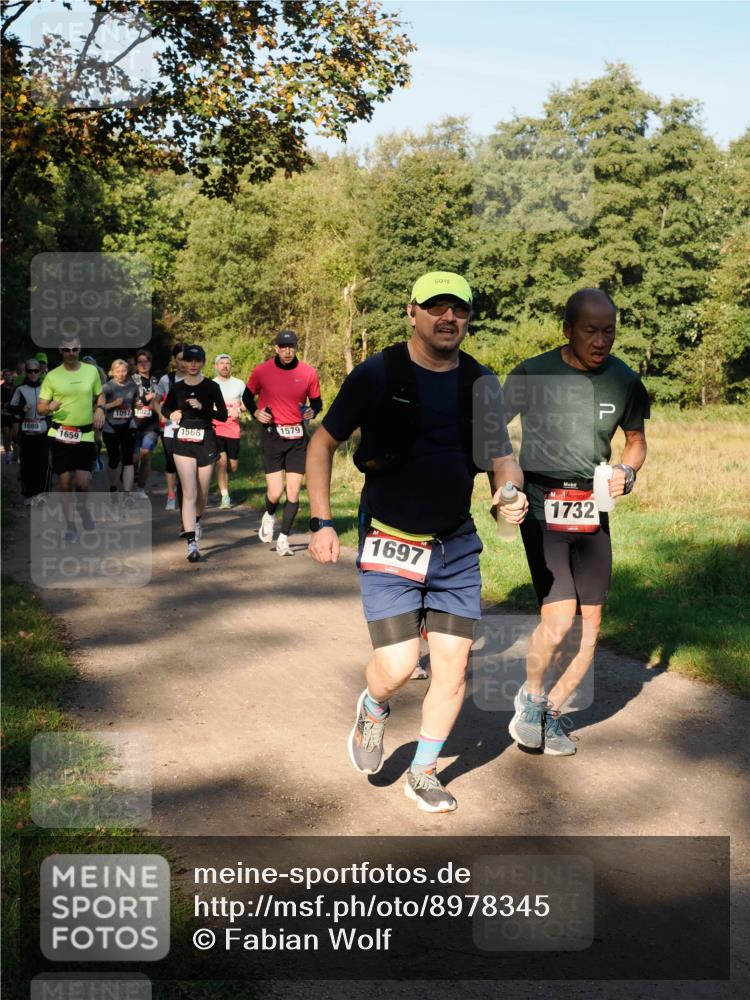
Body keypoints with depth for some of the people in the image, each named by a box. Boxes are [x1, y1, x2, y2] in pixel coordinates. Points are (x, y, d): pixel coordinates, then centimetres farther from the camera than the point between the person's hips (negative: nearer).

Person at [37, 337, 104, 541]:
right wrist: (49, 407, -21)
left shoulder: (91, 370, 3)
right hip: (61, 434, 0)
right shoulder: (52, 376, 0)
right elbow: (40, 408, 2)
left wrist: (100, 409, -3)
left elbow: (100, 395, 18)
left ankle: (85, 508, 25)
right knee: (65, 482, 1)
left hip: (85, 435, 0)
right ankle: (70, 526, 13)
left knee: (83, 482, -8)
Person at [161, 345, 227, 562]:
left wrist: (202, 407, -18)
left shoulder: (211, 387, -1)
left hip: (205, 441, 0)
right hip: (183, 443, 0)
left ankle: (194, 521, 43)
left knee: (202, 493, 10)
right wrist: (172, 414, -2)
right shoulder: (177, 387, 4)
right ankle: (191, 544, -16)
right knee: (189, 493, -11)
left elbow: (223, 415, -4)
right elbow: (165, 408, 20)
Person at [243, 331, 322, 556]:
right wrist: (255, 412, -8)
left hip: (298, 437, 2)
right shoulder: (262, 371, -4)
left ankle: (283, 539, 14)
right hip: (272, 434, -2)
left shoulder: (309, 372, -1)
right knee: (275, 492, -8)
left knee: (293, 492, 0)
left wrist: (312, 412, -12)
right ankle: (269, 516, 27)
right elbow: (247, 396, 11)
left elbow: (316, 402, 11)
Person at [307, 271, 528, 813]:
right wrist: (321, 522, -5)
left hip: (456, 546, 4)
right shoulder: (377, 375, -8)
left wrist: (511, 495, -17)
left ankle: (424, 773, 26)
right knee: (396, 667, -11)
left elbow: (502, 459, 7)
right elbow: (322, 444, 1)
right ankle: (373, 709, 27)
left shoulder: (481, 383, 2)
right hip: (389, 545, -3)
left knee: (454, 666, 4)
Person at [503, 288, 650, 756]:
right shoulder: (532, 375, -11)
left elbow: (636, 439, 14)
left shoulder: (624, 380, -2)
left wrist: (628, 472, -7)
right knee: (559, 619, -16)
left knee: (590, 623, 5)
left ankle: (551, 712, 23)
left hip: (593, 511, 4)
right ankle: (531, 696, 12)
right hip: (542, 507, -4)